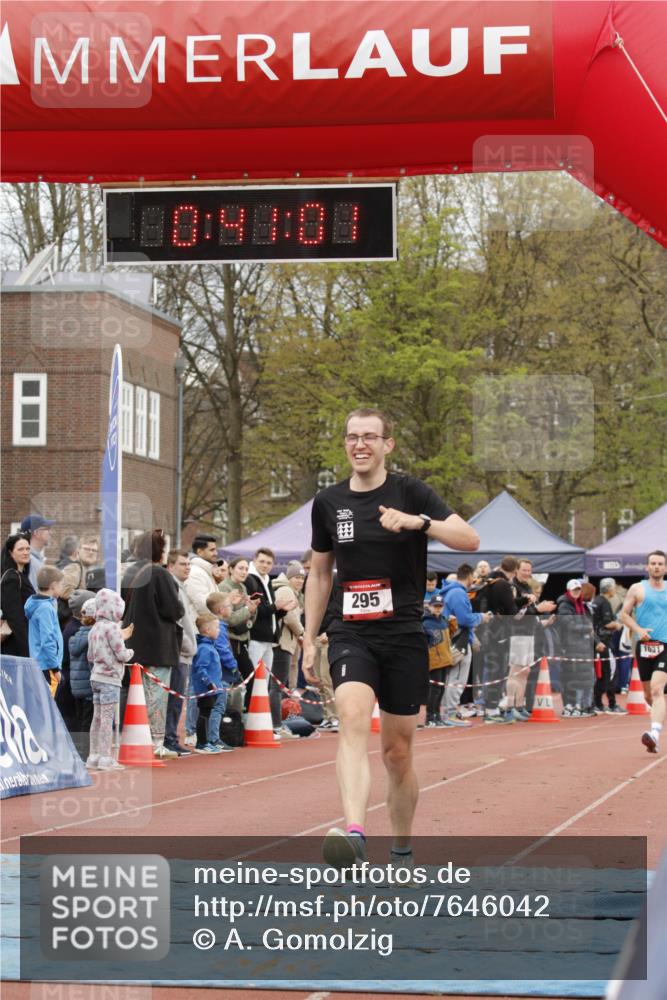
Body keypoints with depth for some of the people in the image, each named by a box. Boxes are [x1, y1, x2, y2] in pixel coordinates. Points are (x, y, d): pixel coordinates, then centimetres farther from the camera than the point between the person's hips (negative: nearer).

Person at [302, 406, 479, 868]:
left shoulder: (411, 492, -2)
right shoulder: (328, 502, 8)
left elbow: (470, 539, -13)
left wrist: (420, 521, -29)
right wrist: (309, 640, 16)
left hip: (404, 635, -1)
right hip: (350, 635, 1)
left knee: (398, 754, 6)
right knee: (353, 717, -27)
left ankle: (402, 852, 26)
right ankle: (355, 834, -43)